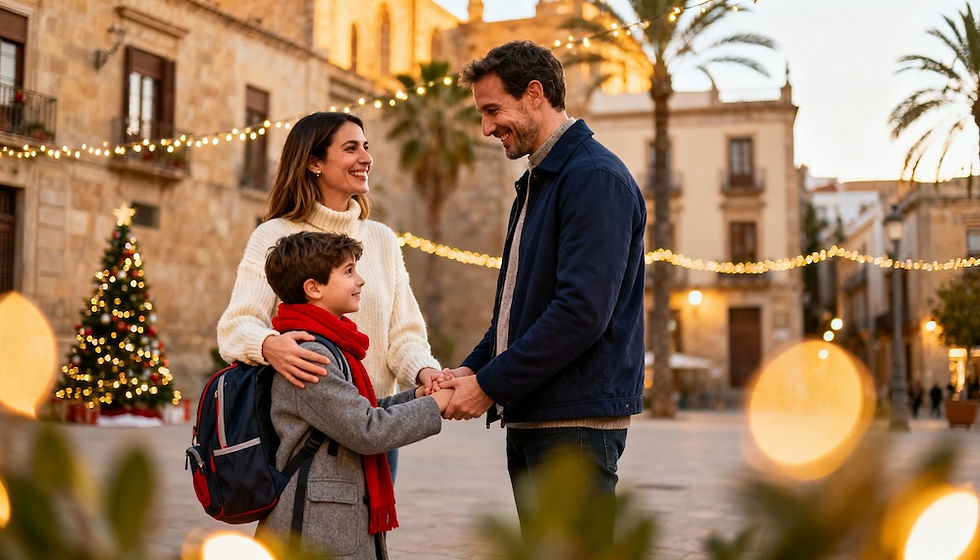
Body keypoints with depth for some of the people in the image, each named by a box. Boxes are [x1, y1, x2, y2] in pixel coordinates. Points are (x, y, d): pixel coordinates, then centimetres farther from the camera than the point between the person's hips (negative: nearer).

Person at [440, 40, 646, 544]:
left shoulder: (596, 178, -12)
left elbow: (583, 310, -22)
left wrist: (491, 384, -17)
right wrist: (473, 367, 7)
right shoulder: (534, 184, 20)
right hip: (528, 418, 10)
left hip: (576, 421, -10)